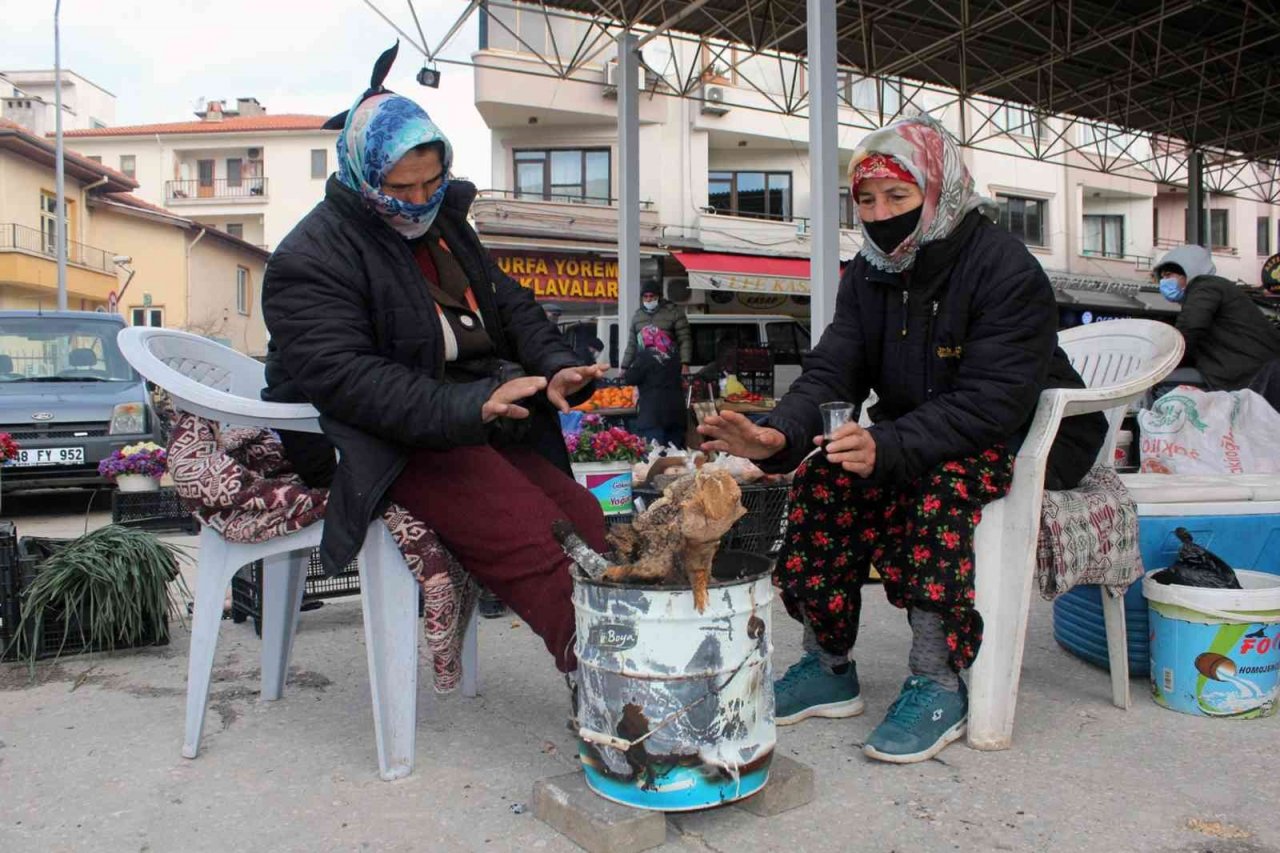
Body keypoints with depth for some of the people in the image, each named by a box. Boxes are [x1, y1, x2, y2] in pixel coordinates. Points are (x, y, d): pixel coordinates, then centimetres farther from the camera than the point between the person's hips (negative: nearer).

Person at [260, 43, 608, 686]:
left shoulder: (444, 225, 19)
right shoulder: (311, 258, -7)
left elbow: (510, 305, 20)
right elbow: (342, 377, -20)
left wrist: (556, 367, -1)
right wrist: (464, 408, -32)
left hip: (480, 426, 8)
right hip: (390, 447, -8)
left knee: (583, 521, -10)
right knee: (528, 537, -26)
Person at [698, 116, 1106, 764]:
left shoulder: (1006, 270, -19)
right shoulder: (869, 274, -1)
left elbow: (991, 402, -29)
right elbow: (831, 372, -12)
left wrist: (887, 444, -44)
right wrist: (777, 436, -34)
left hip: (1030, 438, -5)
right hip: (920, 433, 6)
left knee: (941, 483, -36)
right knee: (824, 473, -19)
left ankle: (937, 684, -22)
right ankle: (829, 668, -8)